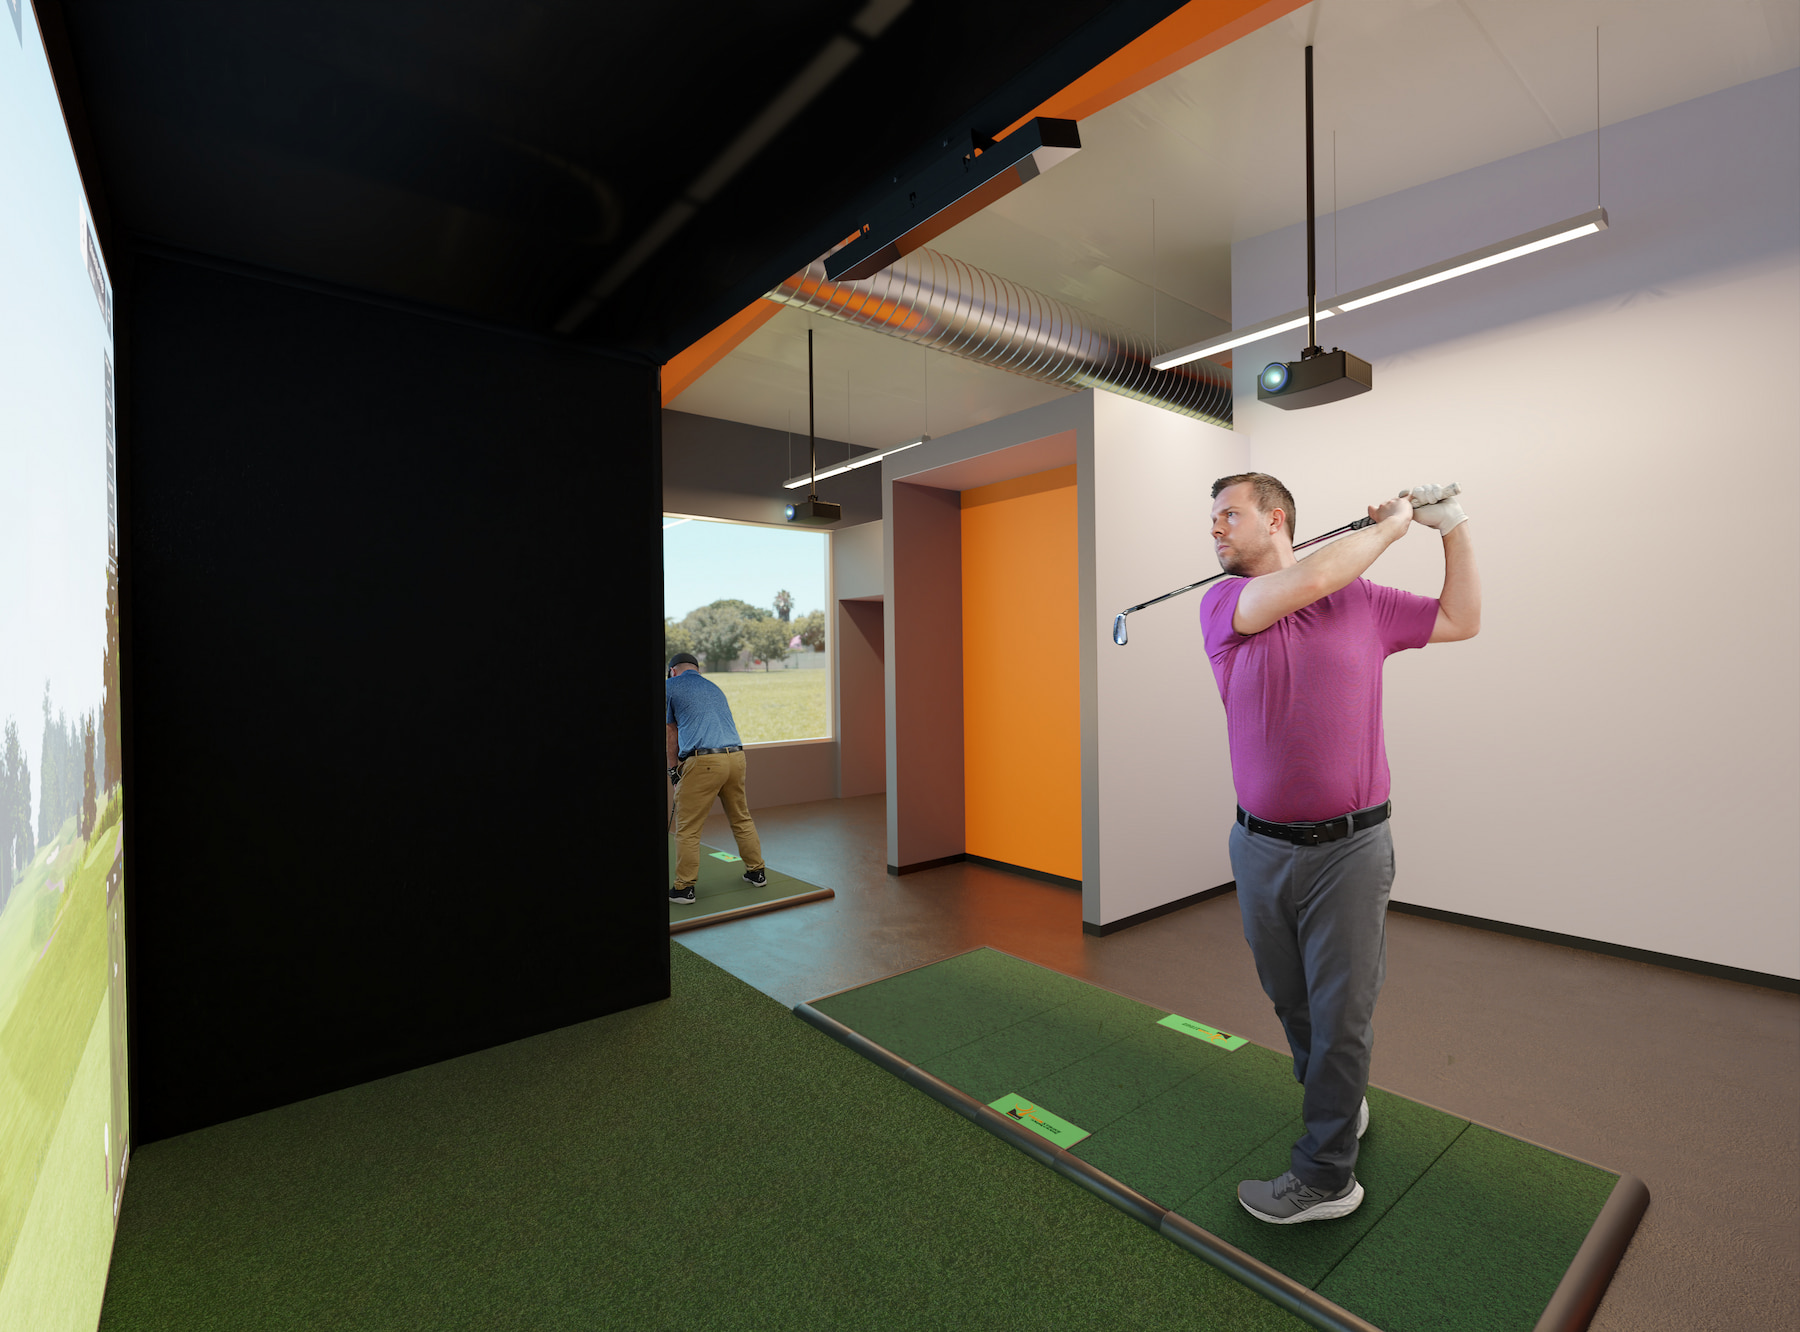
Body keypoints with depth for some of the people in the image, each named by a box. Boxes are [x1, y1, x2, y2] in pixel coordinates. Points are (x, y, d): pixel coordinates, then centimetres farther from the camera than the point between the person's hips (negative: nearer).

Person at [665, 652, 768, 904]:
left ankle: (684, 888, 12)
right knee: (741, 818, 21)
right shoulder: (715, 688, 26)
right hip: (736, 756, 6)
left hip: (703, 761, -6)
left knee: (687, 828, 6)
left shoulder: (670, 686, 8)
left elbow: (673, 734, 12)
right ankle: (757, 871, 29)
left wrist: (673, 769, 25)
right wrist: (683, 768, 34)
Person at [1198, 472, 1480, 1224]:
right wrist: (1392, 524, -6)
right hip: (1260, 847, 2)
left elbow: (1461, 620, 15)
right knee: (1290, 999, 18)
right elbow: (1309, 579, -18)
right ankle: (1339, 1105, 44)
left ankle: (1325, 1176, 23)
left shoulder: (1363, 600, 3)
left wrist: (1452, 527, 8)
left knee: (1340, 1013, 7)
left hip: (1349, 848, -1)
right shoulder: (1223, 604, -2)